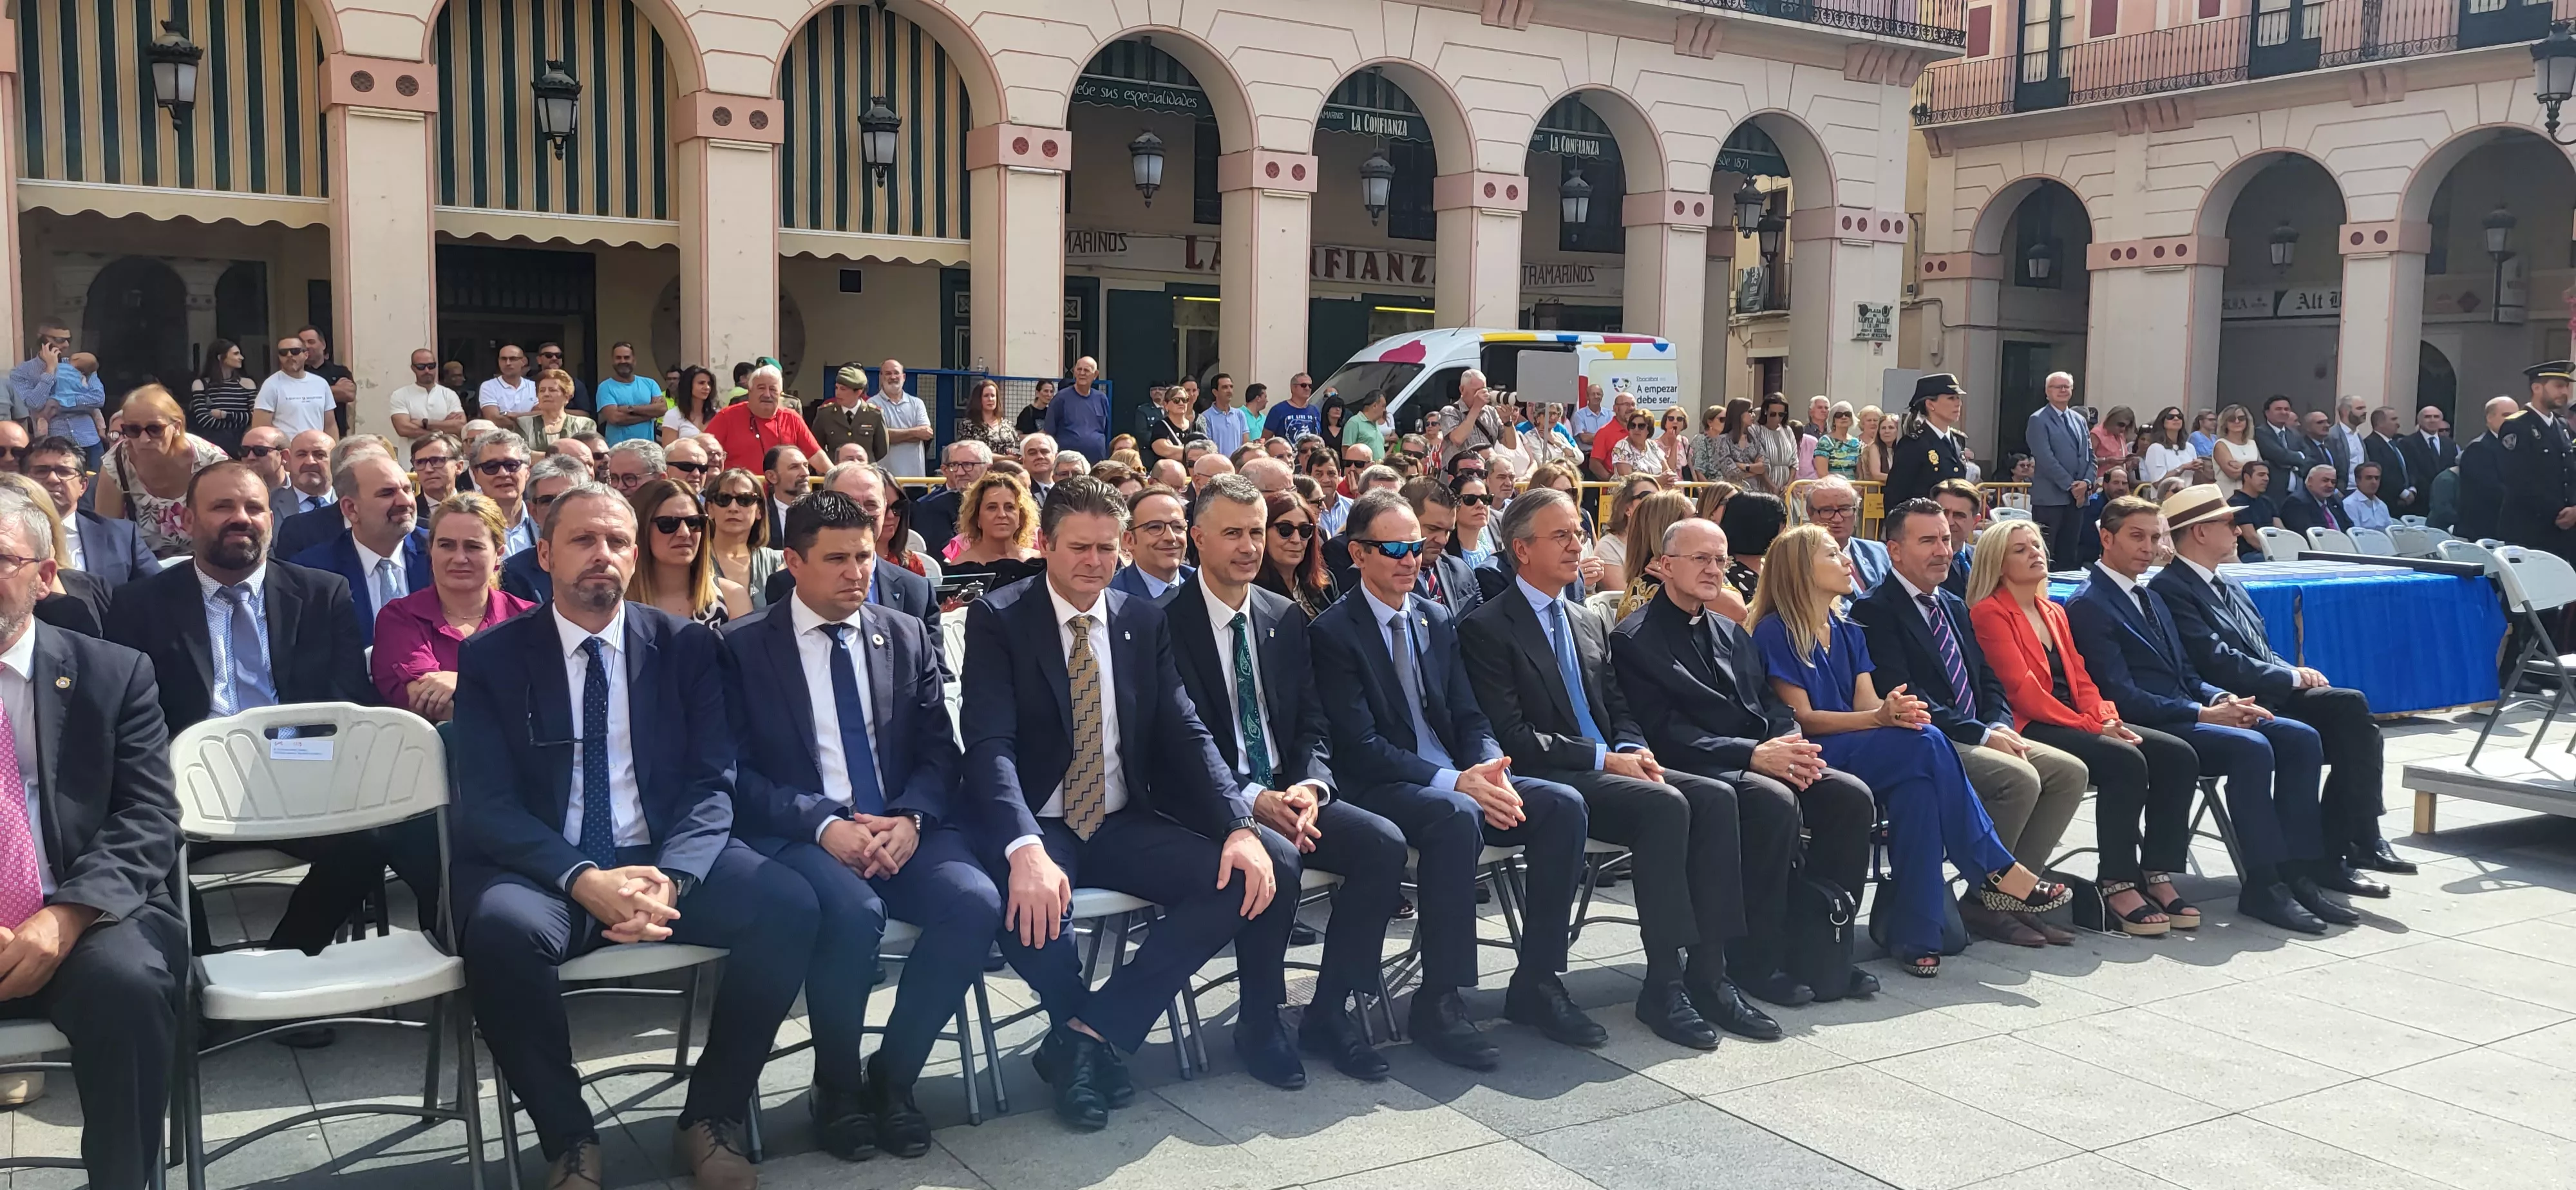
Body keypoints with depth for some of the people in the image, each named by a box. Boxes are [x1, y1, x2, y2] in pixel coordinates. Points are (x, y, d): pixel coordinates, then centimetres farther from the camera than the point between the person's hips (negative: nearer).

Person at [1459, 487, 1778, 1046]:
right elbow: (1511, 736, -12)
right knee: (1665, 804, -30)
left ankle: (1707, 973, -17)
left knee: (1716, 797, -18)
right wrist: (1603, 758, -16)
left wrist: (1632, 749, -3)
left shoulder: (1589, 623, 21)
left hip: (1610, 767, 7)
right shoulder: (1487, 628, -4)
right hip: (1548, 780, -7)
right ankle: (1664, 984, -24)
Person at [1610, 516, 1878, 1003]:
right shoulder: (1635, 638, -3)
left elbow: (1770, 703, 17)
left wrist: (1790, 744, -8)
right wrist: (1753, 755, -22)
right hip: (1697, 769, -7)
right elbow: (1664, 731, -13)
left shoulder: (1732, 632, 22)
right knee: (1775, 801, -34)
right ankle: (1756, 959, -20)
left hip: (1764, 759, 7)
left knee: (1851, 794, -16)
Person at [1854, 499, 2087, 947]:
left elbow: (1989, 682, 20)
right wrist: (1981, 734, -18)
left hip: (1979, 737, 9)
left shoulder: (1955, 607, 22)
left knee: (2070, 771, -10)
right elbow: (1905, 698, -16)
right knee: (2020, 778, -28)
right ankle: (1983, 902, -11)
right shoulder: (1876, 610, -7)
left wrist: (2000, 727, -3)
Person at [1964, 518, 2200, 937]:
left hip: (2078, 723, 8)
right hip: (2032, 727, -8)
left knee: (2178, 755, -11)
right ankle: (2118, 885, -23)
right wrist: (2090, 727, -16)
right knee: (2126, 761, -30)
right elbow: (2022, 688, -11)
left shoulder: (2054, 612, 24)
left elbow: (2080, 675, 15)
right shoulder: (1990, 613, -2)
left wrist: (2107, 719, -6)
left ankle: (2158, 877, -12)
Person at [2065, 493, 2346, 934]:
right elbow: (2121, 697, -16)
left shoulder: (2152, 596, 22)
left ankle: (2295, 873, -9)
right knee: (2251, 746, -28)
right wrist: (2203, 713, -17)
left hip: (2183, 712, 9)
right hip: (2146, 727, -9)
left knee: (2300, 738, -6)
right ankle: (2262, 885, -21)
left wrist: (2221, 699, -1)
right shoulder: (2088, 606, -8)